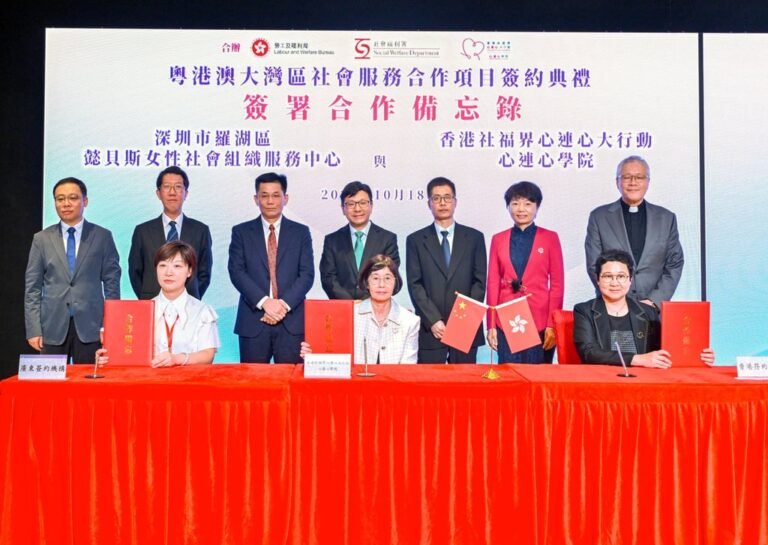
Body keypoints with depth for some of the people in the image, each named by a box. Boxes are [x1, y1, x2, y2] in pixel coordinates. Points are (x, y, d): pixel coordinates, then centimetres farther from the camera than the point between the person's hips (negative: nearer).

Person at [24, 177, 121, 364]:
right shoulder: (42, 239, 8)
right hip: (53, 327, 2)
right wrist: (33, 329, 0)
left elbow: (111, 282, 3)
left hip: (90, 326, -1)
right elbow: (33, 287, 7)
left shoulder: (102, 237, 4)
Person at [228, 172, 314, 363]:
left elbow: (307, 274, 2)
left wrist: (284, 304, -12)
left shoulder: (301, 232, 9)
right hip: (253, 322, 0)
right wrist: (264, 301, -14)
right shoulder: (241, 232, 9)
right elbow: (236, 272, -1)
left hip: (292, 322, 0)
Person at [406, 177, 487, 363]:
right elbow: (415, 285, 0)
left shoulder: (474, 237, 9)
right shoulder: (416, 240, 6)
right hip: (430, 330, -1)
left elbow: (479, 282, 5)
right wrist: (433, 321, -10)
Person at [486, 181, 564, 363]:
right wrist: (491, 325, 3)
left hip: (540, 323, -1)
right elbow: (493, 283, 7)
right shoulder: (498, 239, 9)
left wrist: (552, 325, -5)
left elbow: (557, 283, 2)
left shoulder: (550, 238, 4)